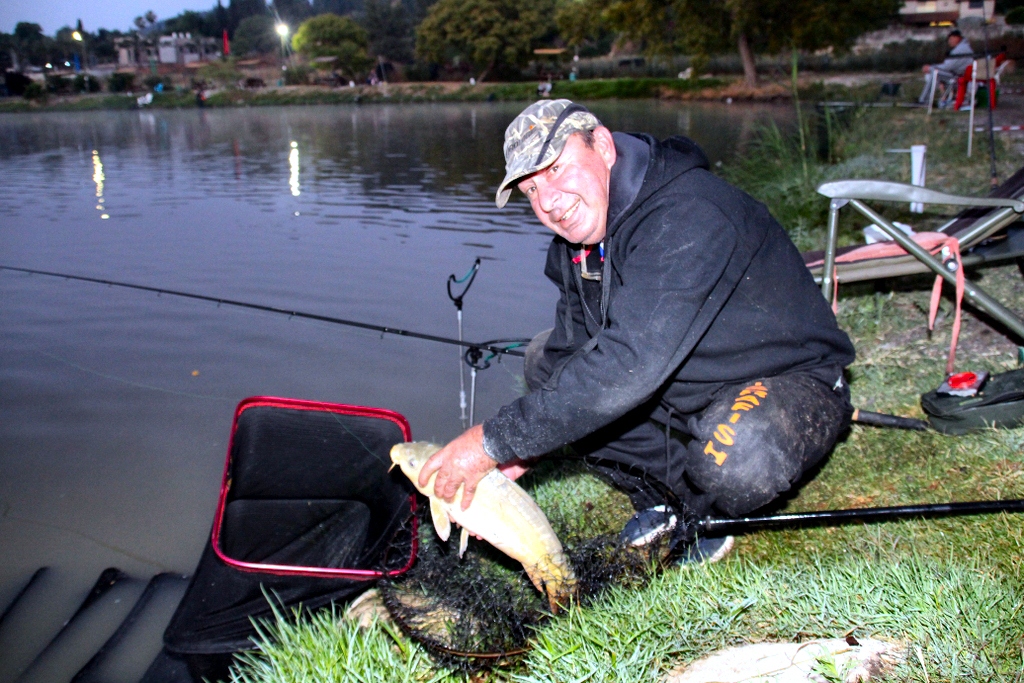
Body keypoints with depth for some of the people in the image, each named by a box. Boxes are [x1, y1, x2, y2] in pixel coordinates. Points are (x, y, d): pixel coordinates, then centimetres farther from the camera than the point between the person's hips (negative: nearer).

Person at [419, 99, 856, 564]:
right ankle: (664, 495, 7)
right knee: (546, 361, -2)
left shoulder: (686, 217, -32)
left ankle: (707, 516, 0)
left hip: (788, 382, -7)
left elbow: (628, 367, -40)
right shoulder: (575, 233, -4)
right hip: (677, 381, 8)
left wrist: (496, 443, -35)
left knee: (734, 457, -39)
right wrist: (515, 456, -16)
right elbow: (571, 349, -2)